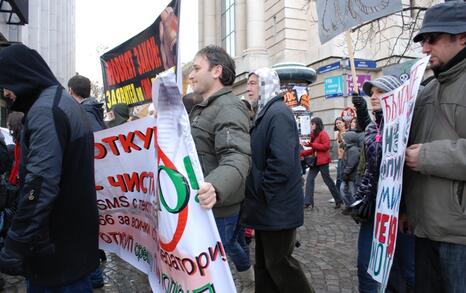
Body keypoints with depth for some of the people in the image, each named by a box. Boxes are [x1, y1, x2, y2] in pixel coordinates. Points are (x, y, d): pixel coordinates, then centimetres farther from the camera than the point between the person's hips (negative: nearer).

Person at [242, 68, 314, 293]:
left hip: (277, 207, -9)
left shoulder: (278, 113, -17)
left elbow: (282, 162, -28)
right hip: (268, 206, 9)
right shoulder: (265, 113, 14)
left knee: (278, 262, 5)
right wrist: (257, 195, 11)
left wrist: (263, 194, -17)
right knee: (264, 262, 18)